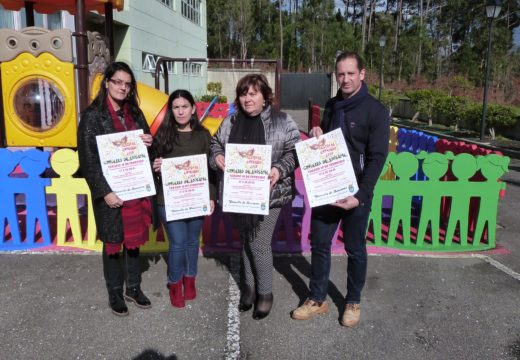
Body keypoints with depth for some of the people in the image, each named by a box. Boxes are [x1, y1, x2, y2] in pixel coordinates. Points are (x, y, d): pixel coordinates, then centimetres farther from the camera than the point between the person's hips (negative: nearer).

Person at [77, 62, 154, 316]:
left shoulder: (134, 113, 10)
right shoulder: (93, 115, -7)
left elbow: (145, 149, 19)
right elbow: (88, 158, -12)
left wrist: (149, 143, -6)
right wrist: (105, 192, -18)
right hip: (110, 192, -5)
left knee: (134, 239, 14)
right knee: (113, 243, 8)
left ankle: (133, 288, 30)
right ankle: (115, 293, 25)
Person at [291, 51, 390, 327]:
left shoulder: (375, 111, -9)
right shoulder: (331, 106, 10)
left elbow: (377, 158, -14)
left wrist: (360, 195, -22)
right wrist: (316, 134, -3)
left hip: (356, 193, -5)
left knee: (355, 250, 10)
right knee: (319, 244, 11)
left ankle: (353, 302, 28)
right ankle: (317, 299, 26)